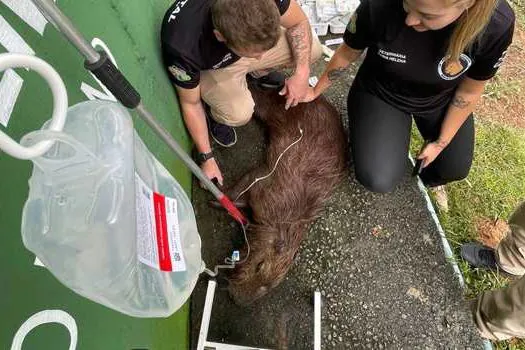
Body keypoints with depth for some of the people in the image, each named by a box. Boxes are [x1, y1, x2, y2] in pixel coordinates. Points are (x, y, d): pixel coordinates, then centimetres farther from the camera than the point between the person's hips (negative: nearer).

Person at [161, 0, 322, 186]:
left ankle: (259, 71, 15)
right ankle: (214, 112, 5)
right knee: (239, 113, -30)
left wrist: (302, 71, -25)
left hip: (247, 39, 4)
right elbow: (190, 103, -22)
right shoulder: (182, 47, -40)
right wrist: (206, 158, -17)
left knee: (312, 49, -11)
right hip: (209, 67, -3)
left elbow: (299, 22, -14)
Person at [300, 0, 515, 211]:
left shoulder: (497, 24, -29)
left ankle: (430, 179, 43)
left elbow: (469, 92, -11)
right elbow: (348, 53, -12)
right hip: (380, 94, -2)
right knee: (379, 181, -16)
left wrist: (441, 142, -3)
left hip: (441, 99, 2)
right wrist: (316, 91, 0)